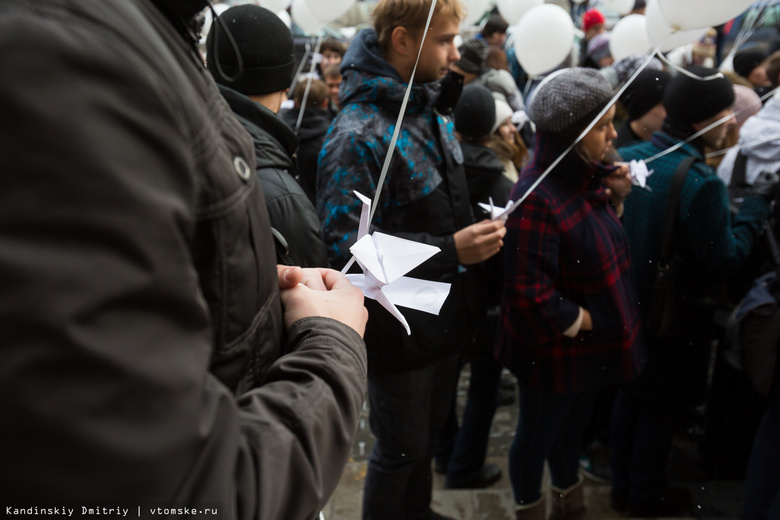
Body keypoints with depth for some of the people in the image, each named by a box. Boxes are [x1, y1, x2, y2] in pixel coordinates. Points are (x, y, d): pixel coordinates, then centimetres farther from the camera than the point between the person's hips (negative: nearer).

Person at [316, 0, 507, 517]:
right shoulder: (358, 135, -23)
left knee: (429, 433, 26)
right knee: (401, 449, 11)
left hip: (447, 315, 8)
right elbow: (346, 246, -28)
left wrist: (478, 230, 5)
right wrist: (451, 250, -29)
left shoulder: (434, 115, 6)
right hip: (399, 328, -8)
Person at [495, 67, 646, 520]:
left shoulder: (588, 177, -1)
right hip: (556, 349, -8)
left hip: (591, 344, 8)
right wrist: (582, 324, -17)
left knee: (572, 425, 27)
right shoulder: (538, 198, -28)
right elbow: (529, 291, -30)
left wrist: (616, 199, -6)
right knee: (538, 434, 15)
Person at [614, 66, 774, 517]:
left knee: (631, 394, 21)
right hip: (676, 315, -6)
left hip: (631, 304, 6)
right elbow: (725, 261, -20)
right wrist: (755, 209, -9)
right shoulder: (701, 183, -27)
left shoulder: (629, 157, -6)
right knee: (663, 407, 14)